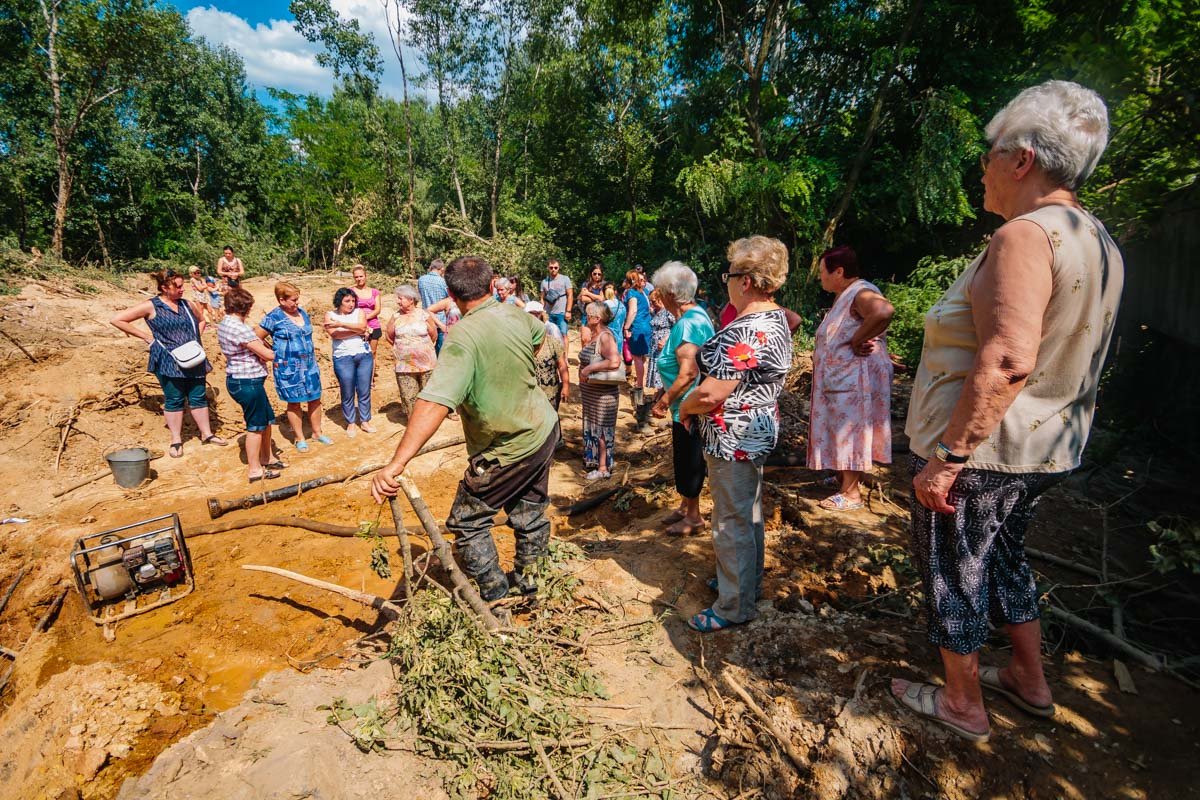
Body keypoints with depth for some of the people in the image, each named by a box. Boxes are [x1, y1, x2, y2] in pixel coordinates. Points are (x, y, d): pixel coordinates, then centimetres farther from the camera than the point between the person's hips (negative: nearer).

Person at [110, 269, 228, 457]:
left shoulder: (187, 304, 8)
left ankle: (206, 434, 20)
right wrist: (146, 336, -7)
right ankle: (176, 440, 15)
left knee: (199, 397, 9)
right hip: (168, 362, -4)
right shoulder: (151, 306, -6)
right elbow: (117, 320, -4)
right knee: (174, 400, 3)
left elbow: (201, 320, 27)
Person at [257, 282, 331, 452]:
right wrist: (274, 352, -5)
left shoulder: (302, 312, 7)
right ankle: (300, 439, 19)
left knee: (315, 399, 11)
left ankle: (317, 432, 27)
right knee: (294, 403, 7)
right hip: (288, 369, -5)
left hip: (309, 366, 5)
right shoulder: (273, 318, -11)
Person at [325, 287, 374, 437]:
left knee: (364, 391, 7)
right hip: (343, 358, -1)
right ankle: (351, 423, 17)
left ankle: (365, 421, 19)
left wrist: (341, 324, -21)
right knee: (348, 393, 4)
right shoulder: (330, 315, 4)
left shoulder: (359, 312, 7)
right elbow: (334, 334, -12)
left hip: (365, 355, 2)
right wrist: (357, 330, -9)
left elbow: (362, 327, -13)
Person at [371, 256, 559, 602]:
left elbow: (434, 403, -37)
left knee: (468, 522, 10)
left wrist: (395, 464, -40)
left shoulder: (464, 335, -26)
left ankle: (496, 601, 21)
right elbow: (540, 332, 23)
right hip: (544, 430, 8)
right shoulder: (516, 315, -3)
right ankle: (526, 577, 43)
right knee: (529, 510, 24)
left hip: (508, 450, -8)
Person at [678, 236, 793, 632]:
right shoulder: (776, 318, 6)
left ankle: (735, 607, 21)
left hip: (733, 438, -10)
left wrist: (685, 408, -11)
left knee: (732, 521, 4)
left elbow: (711, 395, -31)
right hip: (758, 429, 11)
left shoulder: (744, 331, -27)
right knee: (749, 512, 24)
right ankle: (748, 581, 43)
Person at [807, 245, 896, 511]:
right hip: (839, 377, 10)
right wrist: (820, 354, 7)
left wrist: (856, 341, -30)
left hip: (855, 378, -10)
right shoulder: (845, 296, 14)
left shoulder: (861, 293, -18)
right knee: (841, 430, 18)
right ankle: (843, 478, 31)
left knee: (850, 431, -3)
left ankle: (851, 493, 7)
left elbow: (884, 310, -41)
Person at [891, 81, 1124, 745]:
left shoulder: (1024, 235, -20)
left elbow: (1007, 361, -31)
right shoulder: (1097, 242, 10)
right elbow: (1067, 359, 17)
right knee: (1002, 556, 26)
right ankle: (1029, 681, 43)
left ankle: (962, 704, 29)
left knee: (953, 570, 9)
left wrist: (947, 455, -27)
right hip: (1045, 449, 9)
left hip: (980, 448, -9)